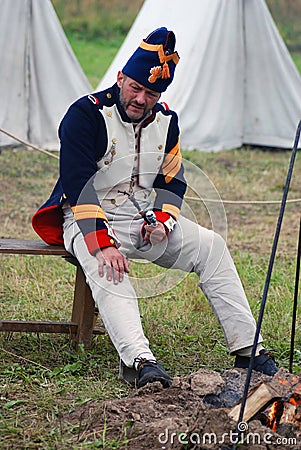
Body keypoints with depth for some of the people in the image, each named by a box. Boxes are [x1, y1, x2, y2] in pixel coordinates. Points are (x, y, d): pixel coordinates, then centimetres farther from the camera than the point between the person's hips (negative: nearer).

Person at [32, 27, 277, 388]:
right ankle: (141, 360, -52)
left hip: (147, 218, 6)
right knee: (105, 268, -37)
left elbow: (172, 180, 12)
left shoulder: (166, 121, 5)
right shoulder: (86, 114, -16)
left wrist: (163, 221, -10)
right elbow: (77, 185, -23)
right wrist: (102, 244, -34)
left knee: (211, 246, -11)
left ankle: (248, 349, -12)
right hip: (92, 220, -6)